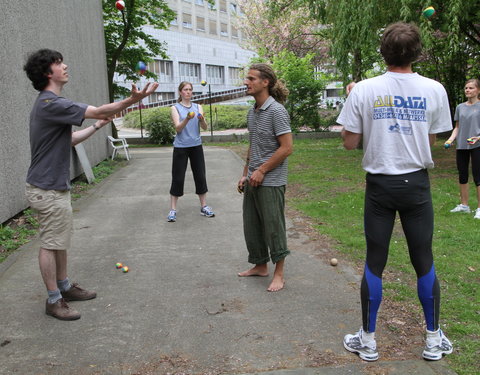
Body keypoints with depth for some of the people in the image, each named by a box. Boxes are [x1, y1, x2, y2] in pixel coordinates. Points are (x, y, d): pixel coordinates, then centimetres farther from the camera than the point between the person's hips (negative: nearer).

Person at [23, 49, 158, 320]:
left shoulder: (49, 104, 13)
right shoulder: (51, 104, -20)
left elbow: (69, 140, 17)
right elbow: (97, 111, -24)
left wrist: (98, 125, 15)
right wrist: (133, 99, -29)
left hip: (56, 186, 10)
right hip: (48, 189, -10)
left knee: (60, 241, 18)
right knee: (51, 244, 0)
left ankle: (64, 287, 31)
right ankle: (54, 300, 12)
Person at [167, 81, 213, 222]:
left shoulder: (198, 107, 7)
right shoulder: (175, 108, 0)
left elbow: (205, 127, 0)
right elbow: (178, 128, -12)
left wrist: (201, 119, -22)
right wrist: (187, 119, -30)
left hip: (196, 146, 3)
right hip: (181, 147, -3)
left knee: (200, 176, 5)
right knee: (178, 178, -1)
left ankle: (204, 206, 16)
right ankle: (173, 209, 6)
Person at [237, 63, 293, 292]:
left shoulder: (277, 111, -14)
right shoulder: (252, 112, 12)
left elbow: (287, 148, -17)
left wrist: (262, 170, -16)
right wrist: (245, 173, 15)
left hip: (271, 181, -8)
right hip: (253, 180, 8)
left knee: (273, 228, 2)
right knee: (251, 227, 15)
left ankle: (279, 275, 16)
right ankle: (260, 266, 32)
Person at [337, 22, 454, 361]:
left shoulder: (364, 90, -8)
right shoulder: (434, 90, -3)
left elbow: (350, 143, -3)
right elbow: (431, 141, 5)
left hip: (380, 185, -1)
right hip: (417, 183, 1)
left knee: (375, 263, 8)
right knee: (424, 261, 12)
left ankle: (368, 340, 19)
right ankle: (434, 340, 25)